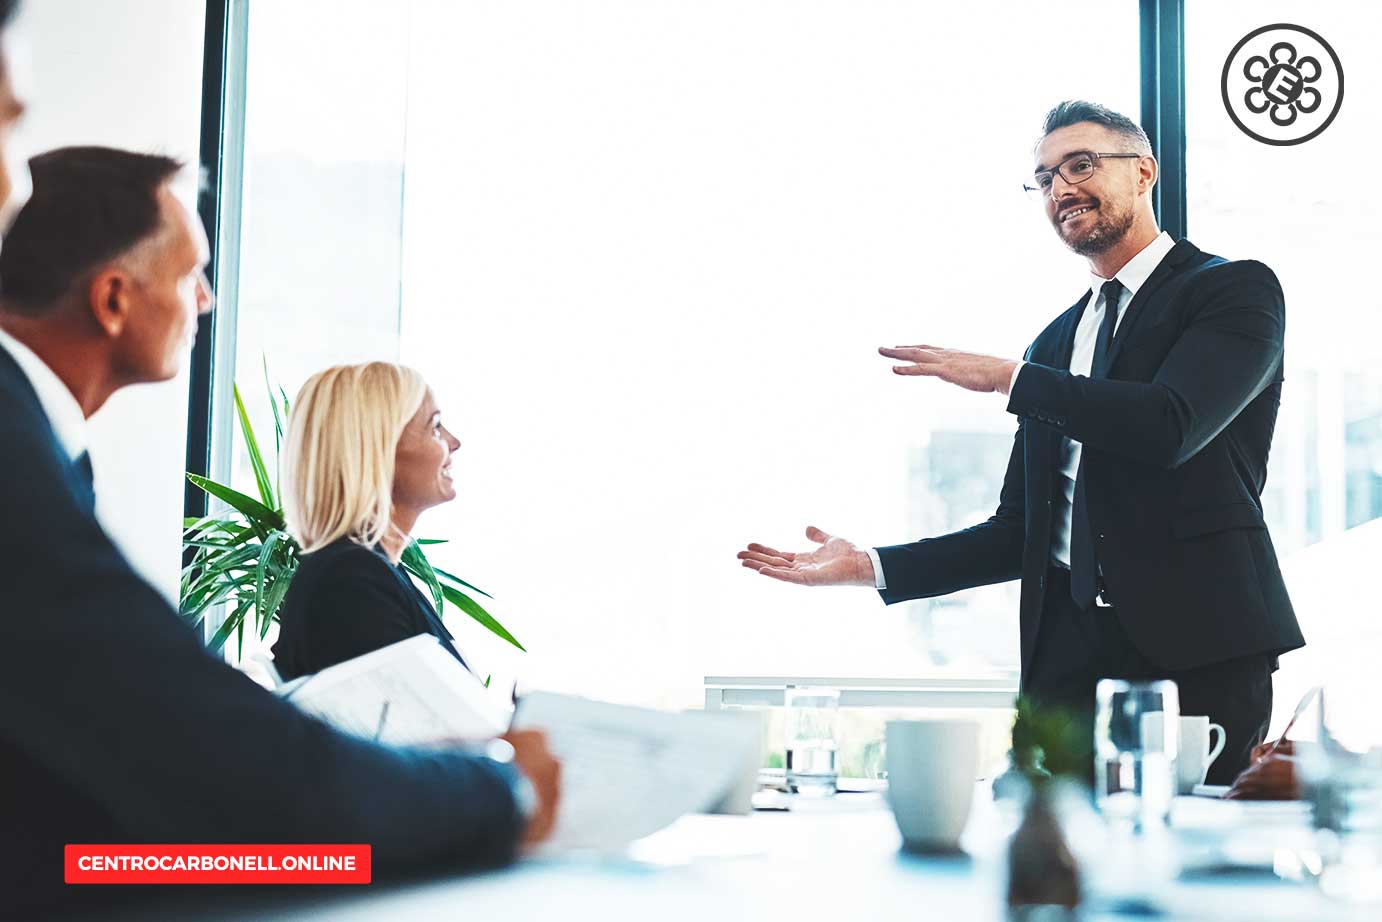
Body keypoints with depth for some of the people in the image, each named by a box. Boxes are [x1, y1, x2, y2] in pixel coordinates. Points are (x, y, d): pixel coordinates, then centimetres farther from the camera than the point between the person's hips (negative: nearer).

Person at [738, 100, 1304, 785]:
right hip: (1070, 652, 5)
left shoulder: (1235, 289, 3)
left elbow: (1171, 425, -17)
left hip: (1197, 648, -5)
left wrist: (1008, 377, -9)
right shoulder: (1055, 342, 21)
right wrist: (870, 566, 12)